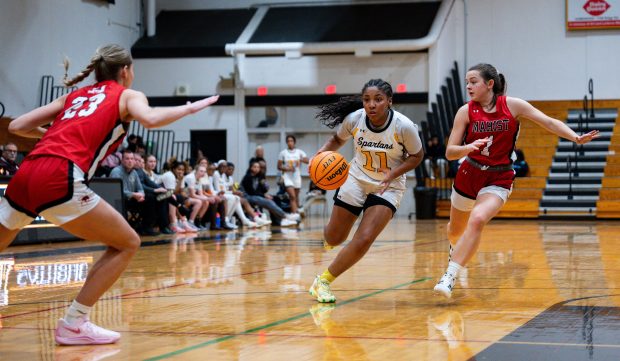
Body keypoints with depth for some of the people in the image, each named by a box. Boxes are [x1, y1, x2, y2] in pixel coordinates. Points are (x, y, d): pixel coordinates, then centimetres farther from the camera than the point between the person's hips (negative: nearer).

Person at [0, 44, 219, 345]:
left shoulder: (74, 95, 29)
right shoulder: (128, 95, 16)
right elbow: (150, 119, -8)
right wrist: (190, 108, 7)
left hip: (24, 174, 6)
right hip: (59, 178, -6)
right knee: (127, 244, 9)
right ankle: (73, 325, 4)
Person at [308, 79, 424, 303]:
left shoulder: (404, 126, -23)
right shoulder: (354, 119, -17)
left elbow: (417, 156, -7)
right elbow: (338, 140, 5)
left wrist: (392, 173, -22)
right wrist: (321, 152, -16)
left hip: (388, 186, -2)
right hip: (357, 179, 2)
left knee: (364, 240, -18)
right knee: (334, 239, 9)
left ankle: (323, 282, -1)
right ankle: (329, 236, 49)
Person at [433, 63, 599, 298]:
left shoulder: (512, 105, -10)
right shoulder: (466, 112, -8)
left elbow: (549, 122, -10)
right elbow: (450, 153, -9)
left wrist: (576, 137, -25)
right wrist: (469, 147, -30)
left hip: (498, 179, -3)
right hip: (469, 174, 3)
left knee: (477, 220, -29)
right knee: (455, 230, 19)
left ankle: (450, 277, -24)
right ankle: (456, 252, 57)